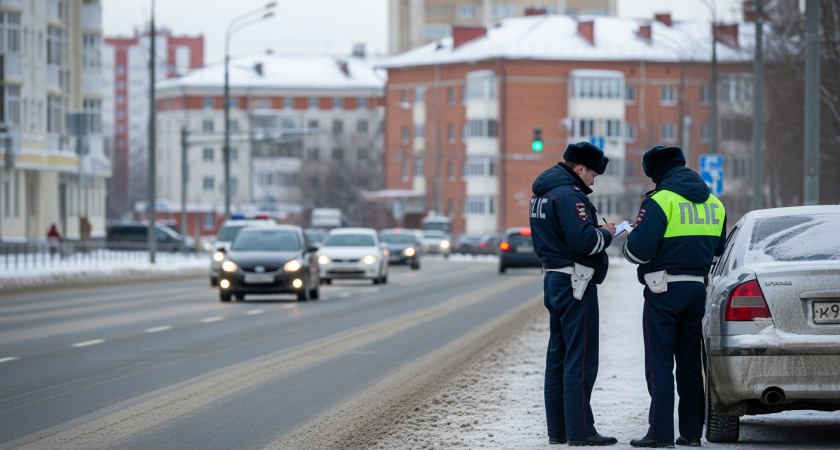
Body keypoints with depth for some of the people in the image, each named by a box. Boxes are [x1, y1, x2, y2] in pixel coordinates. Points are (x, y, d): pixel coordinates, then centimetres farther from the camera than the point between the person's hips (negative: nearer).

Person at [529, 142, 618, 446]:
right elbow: (583, 240, -26)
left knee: (558, 356, 13)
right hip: (575, 283, -10)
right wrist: (606, 234, -6)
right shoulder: (569, 195, -18)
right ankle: (580, 430, -8)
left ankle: (558, 429, 17)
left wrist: (596, 232, 11)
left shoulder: (542, 193, 14)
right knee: (581, 359, -7)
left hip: (553, 280, 10)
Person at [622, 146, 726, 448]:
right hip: (698, 289, 7)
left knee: (659, 365, -3)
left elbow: (639, 250, -17)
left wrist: (626, 243, 4)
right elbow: (717, 252, 18)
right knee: (690, 363, 12)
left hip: (664, 292, -7)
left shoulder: (661, 201, -13)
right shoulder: (714, 204, 10)